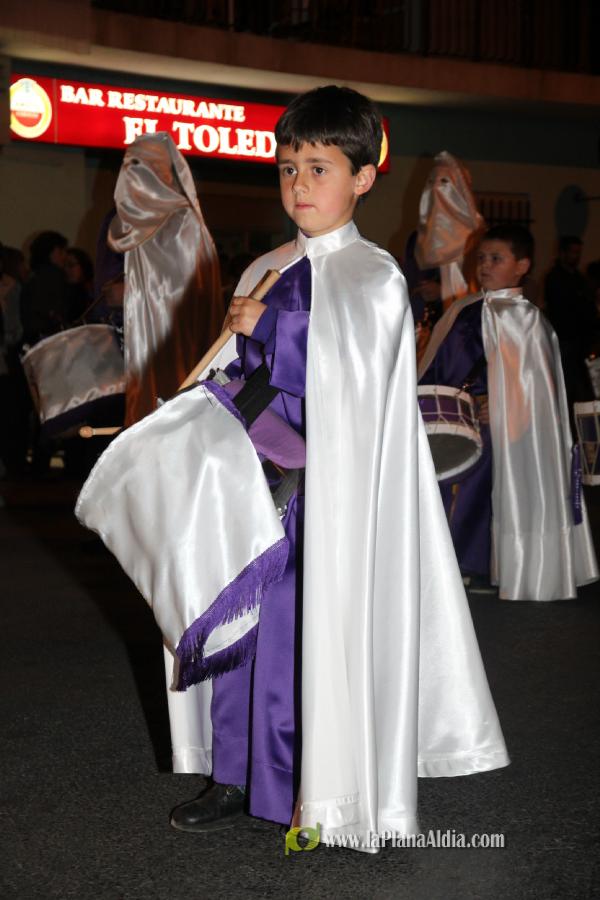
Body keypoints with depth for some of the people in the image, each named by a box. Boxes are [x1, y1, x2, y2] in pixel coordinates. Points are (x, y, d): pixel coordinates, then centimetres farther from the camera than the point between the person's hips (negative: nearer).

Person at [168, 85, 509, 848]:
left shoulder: (373, 274, -5)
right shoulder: (264, 273, 14)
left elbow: (354, 364, -19)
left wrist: (268, 326, -15)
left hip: (331, 485, -6)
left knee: (320, 626, -1)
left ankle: (323, 790, 14)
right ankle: (237, 776, 20)